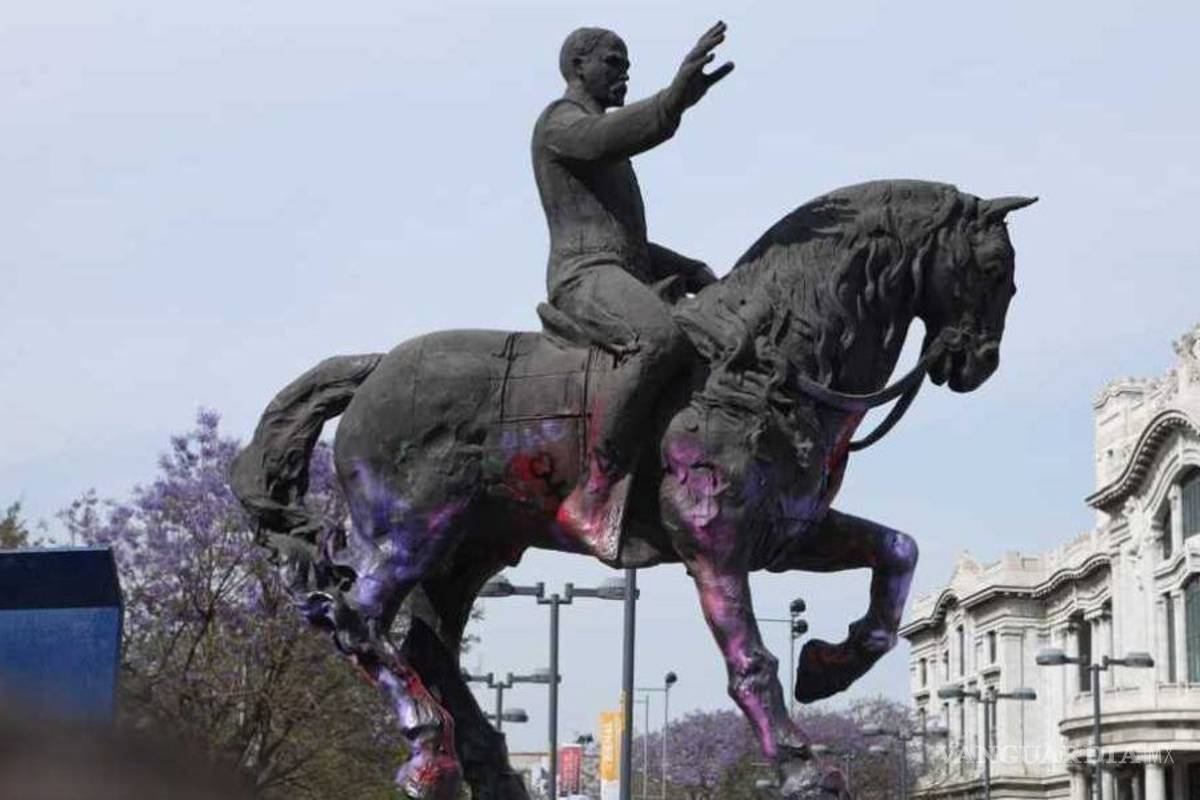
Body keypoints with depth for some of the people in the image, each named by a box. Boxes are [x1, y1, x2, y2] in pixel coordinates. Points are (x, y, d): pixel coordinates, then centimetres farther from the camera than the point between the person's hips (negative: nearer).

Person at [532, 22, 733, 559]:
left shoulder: (605, 148, 31)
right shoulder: (561, 121, 0)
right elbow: (604, 138, -26)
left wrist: (693, 273, 20)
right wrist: (674, 101, -43)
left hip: (629, 280, 10)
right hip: (585, 277, -10)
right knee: (660, 341, -38)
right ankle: (592, 497, -38)